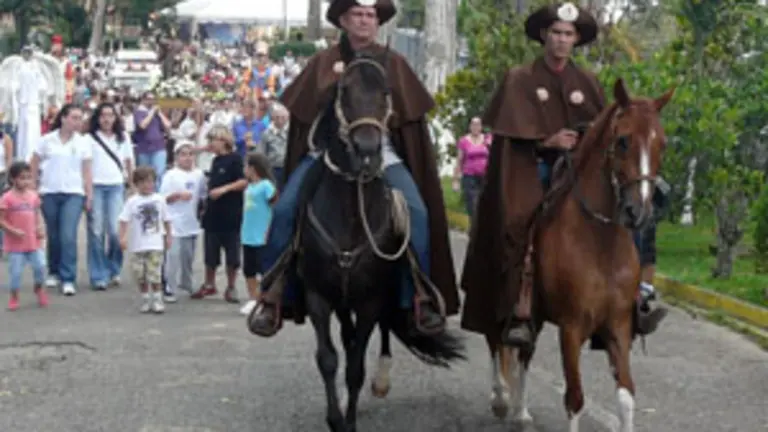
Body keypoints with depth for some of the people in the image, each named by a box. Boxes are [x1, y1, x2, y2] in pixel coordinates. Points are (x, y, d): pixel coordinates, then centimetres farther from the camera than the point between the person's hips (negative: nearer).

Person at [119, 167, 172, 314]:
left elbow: (166, 220, 12)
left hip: (156, 244, 0)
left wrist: (168, 237, 15)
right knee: (140, 275, 6)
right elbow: (124, 220, -9)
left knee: (154, 273, -7)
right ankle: (145, 300, 20)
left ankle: (157, 300, 5)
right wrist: (123, 237, -19)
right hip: (137, 245, 0)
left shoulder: (159, 200, 2)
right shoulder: (132, 202, -3)